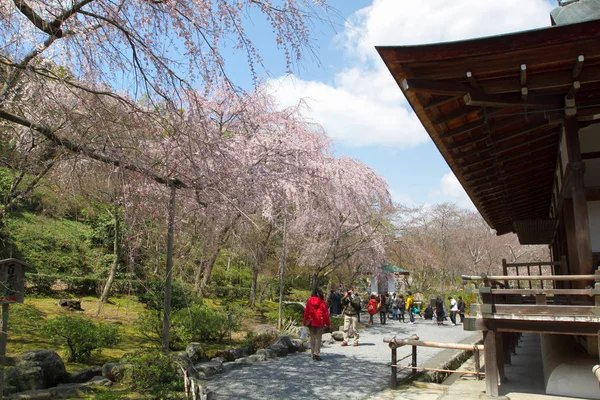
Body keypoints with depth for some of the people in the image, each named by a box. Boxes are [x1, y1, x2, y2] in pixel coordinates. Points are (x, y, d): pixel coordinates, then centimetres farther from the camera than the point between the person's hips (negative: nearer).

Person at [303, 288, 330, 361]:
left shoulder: (309, 301, -1)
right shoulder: (323, 302, -6)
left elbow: (306, 312, 1)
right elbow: (326, 313, -3)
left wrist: (304, 321, 10)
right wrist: (328, 323, 5)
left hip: (311, 322, 2)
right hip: (320, 322, -2)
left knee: (312, 338, 12)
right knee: (318, 338, 1)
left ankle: (313, 354, 13)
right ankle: (317, 353, -11)